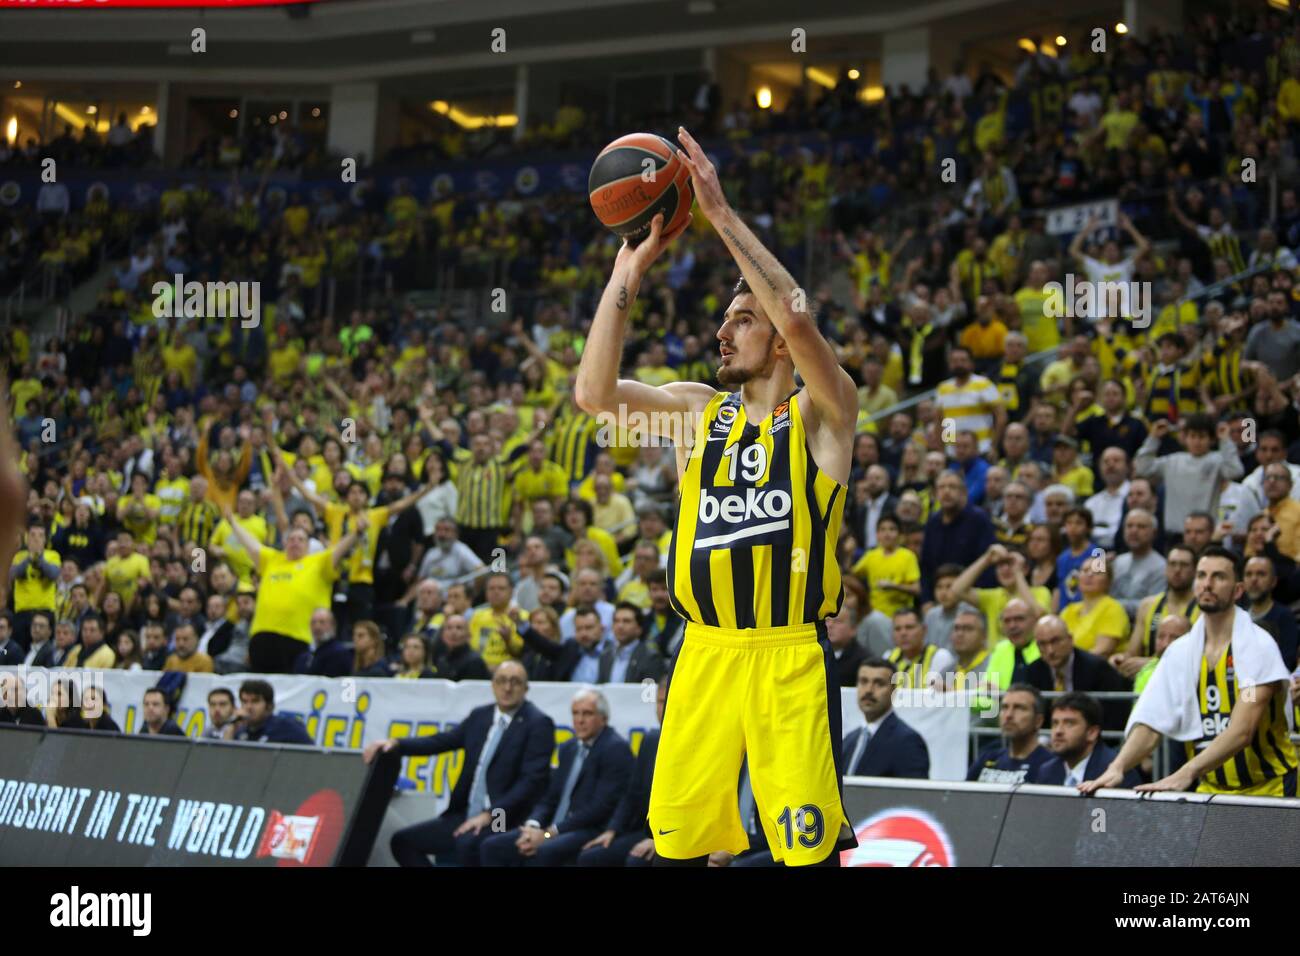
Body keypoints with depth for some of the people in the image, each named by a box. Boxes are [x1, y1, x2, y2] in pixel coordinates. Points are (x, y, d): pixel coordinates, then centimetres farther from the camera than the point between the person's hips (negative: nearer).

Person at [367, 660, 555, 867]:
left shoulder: (538, 724, -5)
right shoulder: (480, 716, 14)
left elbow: (532, 780, -14)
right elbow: (442, 741, 12)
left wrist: (490, 815, -21)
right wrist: (395, 743, -4)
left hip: (506, 820, -8)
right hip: (466, 817, 8)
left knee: (468, 844, -36)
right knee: (402, 841, 1)